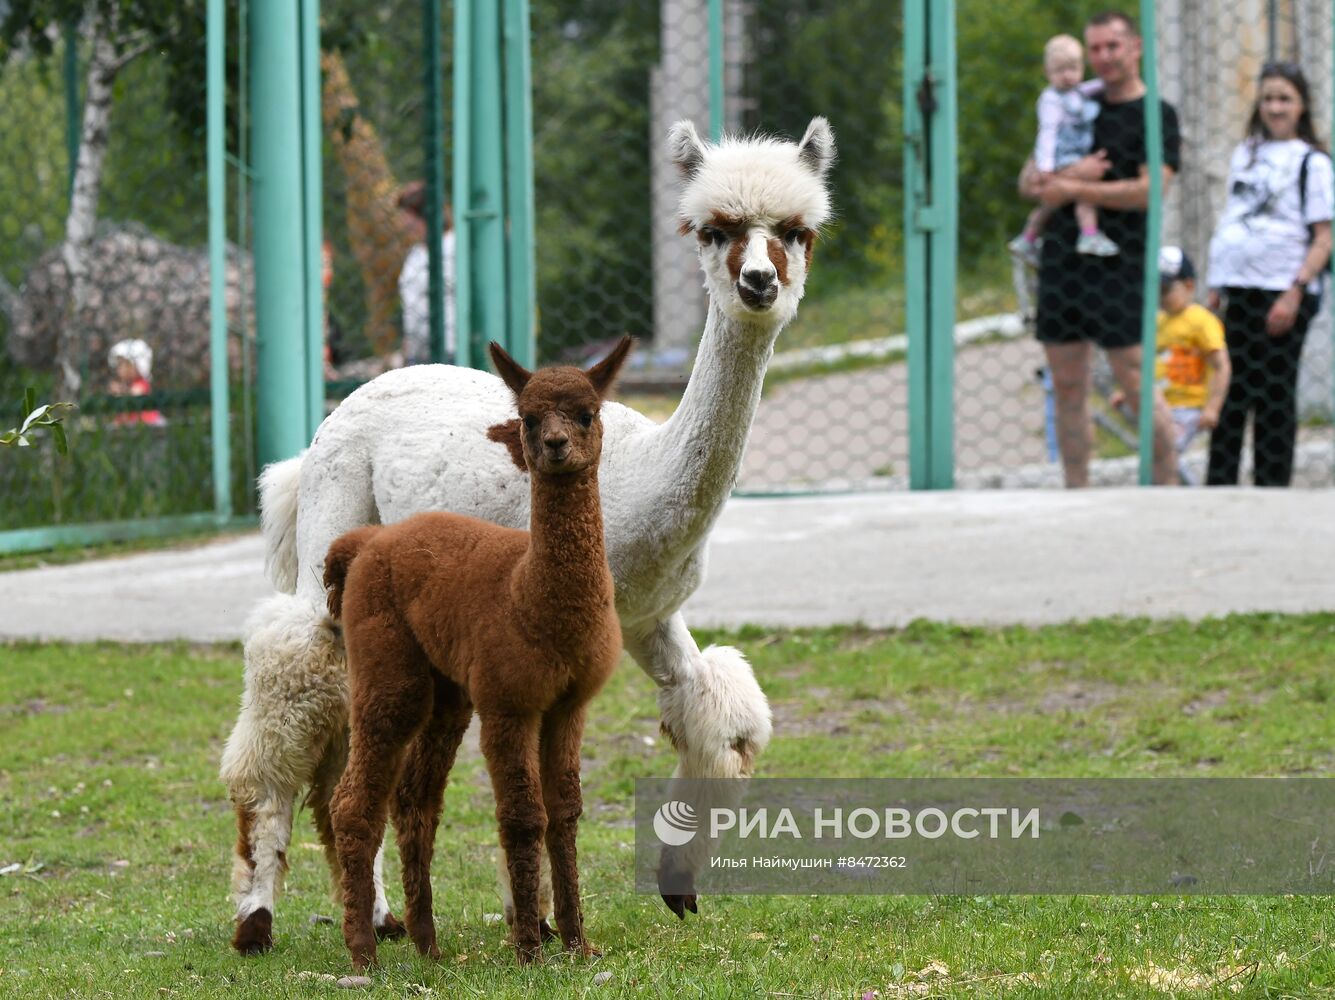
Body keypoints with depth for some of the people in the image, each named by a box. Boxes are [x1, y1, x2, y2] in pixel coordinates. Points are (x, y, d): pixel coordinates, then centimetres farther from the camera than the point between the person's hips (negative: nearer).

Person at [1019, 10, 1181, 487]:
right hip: (1061, 263, 6)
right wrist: (1071, 173, -11)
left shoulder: (1156, 116, -1)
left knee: (1137, 386, -8)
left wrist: (1072, 190, -12)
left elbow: (1149, 190, -14)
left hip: (1118, 267, -6)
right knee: (1067, 390, 5)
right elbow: (1028, 182, 11)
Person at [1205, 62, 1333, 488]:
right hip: (1240, 292, 5)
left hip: (1283, 293, -5)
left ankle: (1272, 488, 5)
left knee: (1275, 396, -1)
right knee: (1230, 392, 8)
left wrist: (1295, 293, -17)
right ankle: (1218, 487, 13)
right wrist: (1216, 288, 14)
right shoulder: (1244, 154, 14)